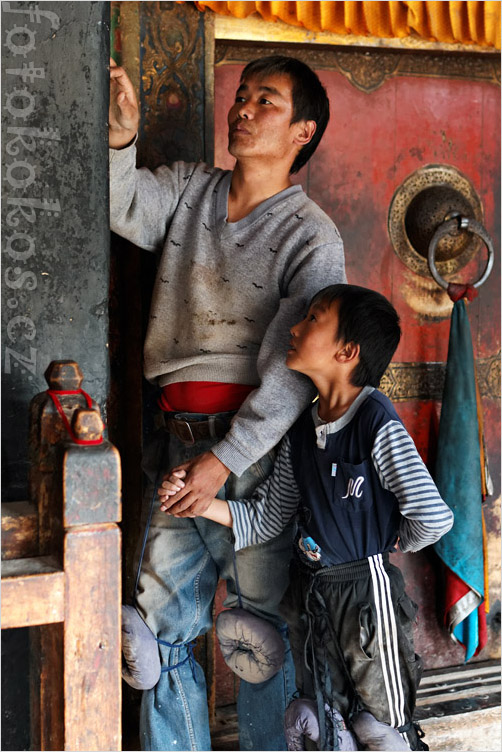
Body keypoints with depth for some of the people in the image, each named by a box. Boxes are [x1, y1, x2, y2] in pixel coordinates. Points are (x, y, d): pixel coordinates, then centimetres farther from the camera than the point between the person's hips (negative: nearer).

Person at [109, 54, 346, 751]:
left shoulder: (311, 236, -4)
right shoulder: (189, 188, 14)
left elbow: (294, 369, -12)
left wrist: (225, 459, -18)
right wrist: (120, 136, -18)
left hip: (258, 445, -5)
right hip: (180, 440, 5)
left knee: (260, 628, 3)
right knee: (160, 622, 11)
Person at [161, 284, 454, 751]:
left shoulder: (377, 424, -19)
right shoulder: (301, 429, 3)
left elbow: (432, 519, -21)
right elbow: (266, 517, 7)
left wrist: (382, 541, -3)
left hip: (365, 590, -7)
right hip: (309, 591, 7)